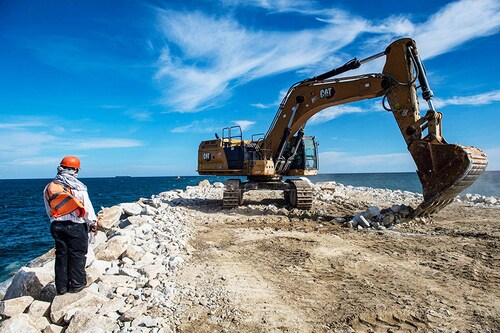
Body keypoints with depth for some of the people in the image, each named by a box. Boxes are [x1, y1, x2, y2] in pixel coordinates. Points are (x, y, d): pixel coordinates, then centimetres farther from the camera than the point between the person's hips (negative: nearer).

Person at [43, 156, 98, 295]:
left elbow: (48, 210, 10)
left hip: (57, 225, 5)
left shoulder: (49, 187, 3)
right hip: (76, 226, -5)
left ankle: (61, 287, 22)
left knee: (61, 255, 13)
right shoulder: (77, 187, -13)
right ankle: (77, 284, 14)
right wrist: (93, 223, 2)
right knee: (77, 255, 6)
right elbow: (87, 207, -10)